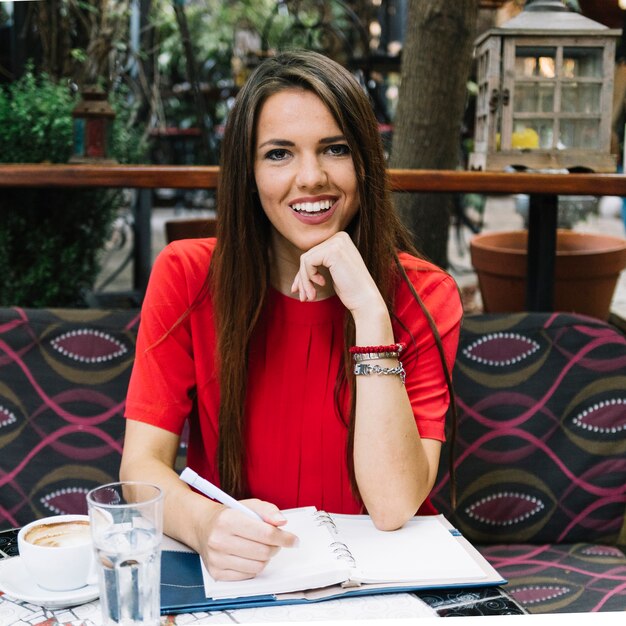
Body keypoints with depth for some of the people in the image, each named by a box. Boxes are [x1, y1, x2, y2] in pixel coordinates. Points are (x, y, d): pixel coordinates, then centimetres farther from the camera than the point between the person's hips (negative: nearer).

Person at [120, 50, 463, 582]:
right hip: (234, 574, 1)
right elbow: (142, 465, -10)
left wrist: (370, 311, -24)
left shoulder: (424, 296, -7)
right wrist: (205, 523, -31)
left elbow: (395, 507, -17)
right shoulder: (187, 276, -5)